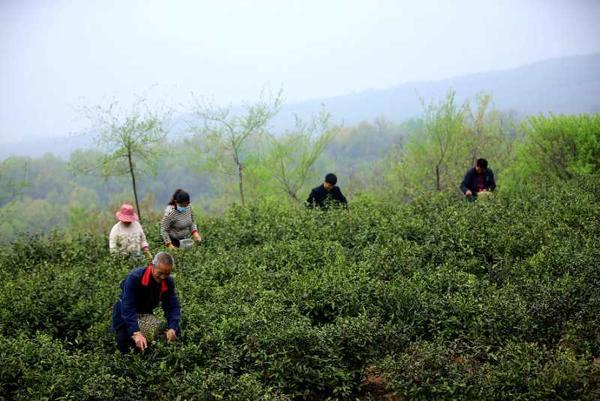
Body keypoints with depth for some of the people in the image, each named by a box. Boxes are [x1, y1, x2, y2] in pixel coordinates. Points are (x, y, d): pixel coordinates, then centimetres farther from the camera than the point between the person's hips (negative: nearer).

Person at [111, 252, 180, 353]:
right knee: (125, 349, -12)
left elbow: (172, 306, -18)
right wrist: (136, 333, -52)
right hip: (124, 316, -4)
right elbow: (128, 308, -40)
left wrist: (172, 328, -38)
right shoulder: (134, 278, -34)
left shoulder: (168, 282, -18)